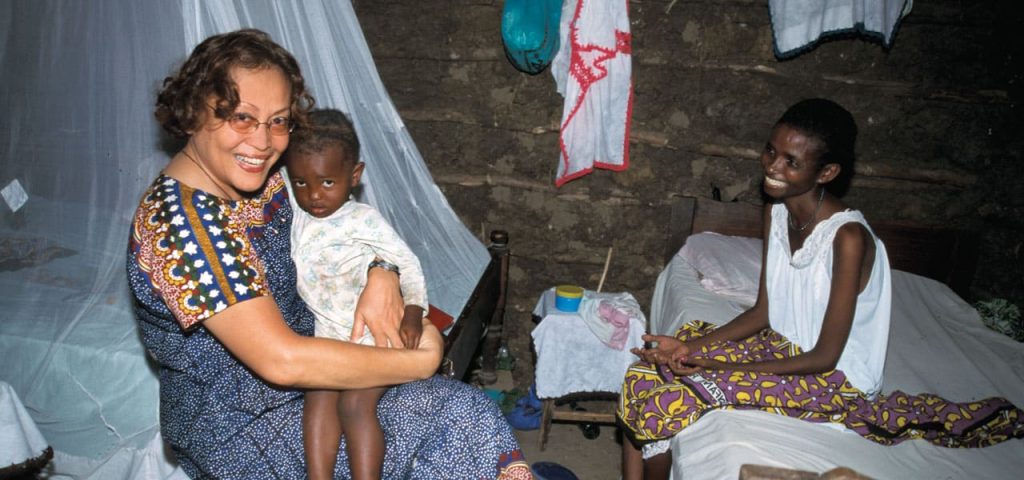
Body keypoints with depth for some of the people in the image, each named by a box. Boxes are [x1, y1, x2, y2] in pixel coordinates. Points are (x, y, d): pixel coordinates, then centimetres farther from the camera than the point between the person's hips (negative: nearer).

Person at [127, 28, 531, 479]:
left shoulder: (264, 182, -1)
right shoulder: (180, 222, -25)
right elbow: (282, 361, -31)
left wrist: (382, 274, -13)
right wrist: (421, 361, -23)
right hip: (238, 432, -7)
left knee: (464, 408, -9)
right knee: (458, 415, -14)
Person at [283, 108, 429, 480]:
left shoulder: (364, 220, -11)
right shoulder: (296, 212, 3)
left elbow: (408, 264, -8)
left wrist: (413, 312, -19)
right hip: (327, 334, 5)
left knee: (355, 404, -19)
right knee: (318, 397, -16)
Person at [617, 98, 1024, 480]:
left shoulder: (848, 238, -24)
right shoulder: (775, 213, -2)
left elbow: (825, 357, -21)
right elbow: (762, 313, 4)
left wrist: (719, 368, -24)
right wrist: (690, 346, -11)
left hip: (833, 376, -7)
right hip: (783, 346, 7)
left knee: (673, 395, -23)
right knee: (645, 370, -7)